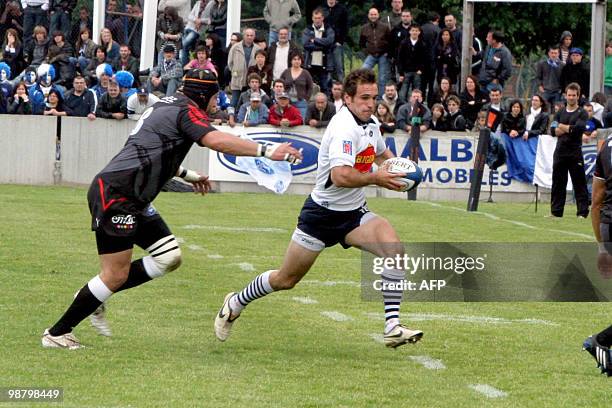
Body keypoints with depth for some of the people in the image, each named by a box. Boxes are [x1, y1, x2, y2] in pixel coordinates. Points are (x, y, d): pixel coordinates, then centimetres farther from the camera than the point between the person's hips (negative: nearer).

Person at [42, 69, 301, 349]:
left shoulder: (167, 106, 20)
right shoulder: (187, 110, -9)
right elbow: (216, 140, -28)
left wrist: (186, 175, 42)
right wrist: (266, 151, -28)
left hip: (133, 200, 10)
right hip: (114, 195, -10)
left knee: (169, 257, 5)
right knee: (116, 275, -7)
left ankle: (95, 298, 12)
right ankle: (57, 333, 3)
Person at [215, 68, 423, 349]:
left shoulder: (371, 124, 3)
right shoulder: (345, 128, -25)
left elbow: (382, 153, 26)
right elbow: (340, 176, -38)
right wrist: (375, 178, -28)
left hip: (353, 213, 7)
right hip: (322, 214, -7)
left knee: (393, 248, -20)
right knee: (286, 279, 6)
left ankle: (393, 327, -19)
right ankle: (235, 304, 34)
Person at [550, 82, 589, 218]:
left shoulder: (582, 113, 2)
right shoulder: (560, 113, 14)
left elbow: (580, 128, -15)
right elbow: (553, 130, 2)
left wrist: (562, 127, -3)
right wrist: (570, 129, -9)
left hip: (575, 153, -4)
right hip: (560, 152, 4)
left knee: (579, 183, -4)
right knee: (558, 183, 7)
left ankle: (583, 212, -4)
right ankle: (556, 211, 14)